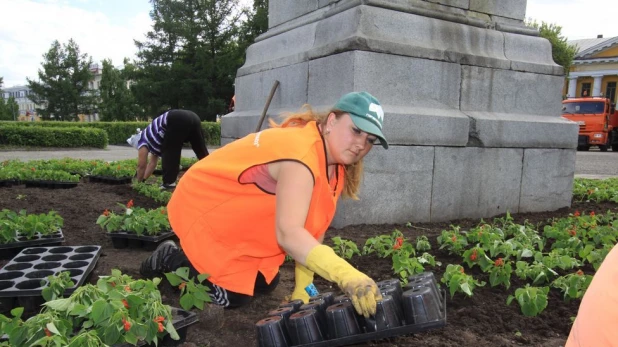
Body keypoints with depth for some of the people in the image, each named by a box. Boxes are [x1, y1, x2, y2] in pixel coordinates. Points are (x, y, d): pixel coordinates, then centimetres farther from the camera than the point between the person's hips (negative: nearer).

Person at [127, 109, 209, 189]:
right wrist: (143, 179, 46)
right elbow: (152, 163, 42)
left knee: (169, 154, 4)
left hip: (178, 122, -9)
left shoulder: (142, 141, 15)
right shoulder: (151, 137, 36)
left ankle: (169, 183, 2)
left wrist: (139, 182, 31)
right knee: (202, 153, 12)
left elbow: (142, 166, 17)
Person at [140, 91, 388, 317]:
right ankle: (170, 260, 16)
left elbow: (313, 225, -6)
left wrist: (304, 286, -11)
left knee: (265, 285, 15)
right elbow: (288, 233, -44)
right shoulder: (302, 154, -35)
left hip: (239, 219, 9)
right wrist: (346, 276, -53)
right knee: (234, 298, -3)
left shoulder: (334, 159, -5)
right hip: (204, 211, -9)